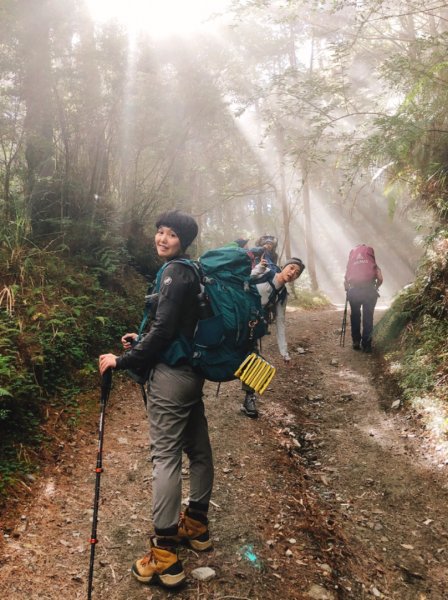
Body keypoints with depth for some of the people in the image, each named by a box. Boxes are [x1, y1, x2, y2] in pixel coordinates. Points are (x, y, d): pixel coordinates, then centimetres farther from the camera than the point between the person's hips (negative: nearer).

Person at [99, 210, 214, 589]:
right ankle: (197, 524, 32)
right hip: (193, 369, 10)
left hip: (172, 374, -10)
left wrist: (122, 361, -13)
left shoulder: (175, 273, -15)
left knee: (165, 455, -6)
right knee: (198, 448, 16)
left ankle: (165, 554, -1)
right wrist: (144, 341, 18)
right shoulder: (192, 272, 13)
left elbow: (164, 329, -21)